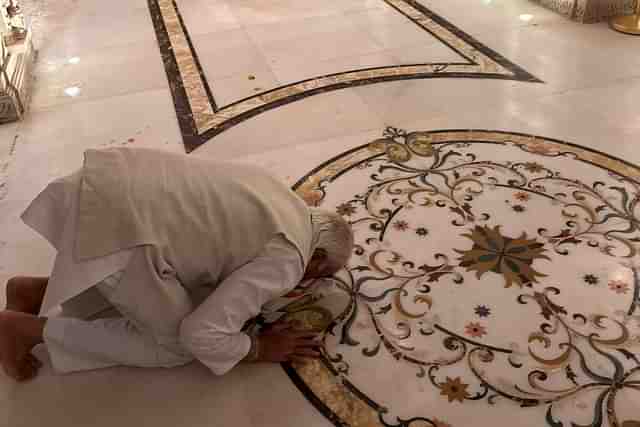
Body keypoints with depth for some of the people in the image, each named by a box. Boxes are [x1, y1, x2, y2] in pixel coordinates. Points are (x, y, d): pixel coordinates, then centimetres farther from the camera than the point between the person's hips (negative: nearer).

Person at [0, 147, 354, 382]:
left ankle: (35, 291, 22)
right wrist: (260, 349, 6)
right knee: (176, 345, 10)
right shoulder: (287, 259, -7)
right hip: (121, 228, -9)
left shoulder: (278, 195, 18)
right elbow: (201, 335, -11)